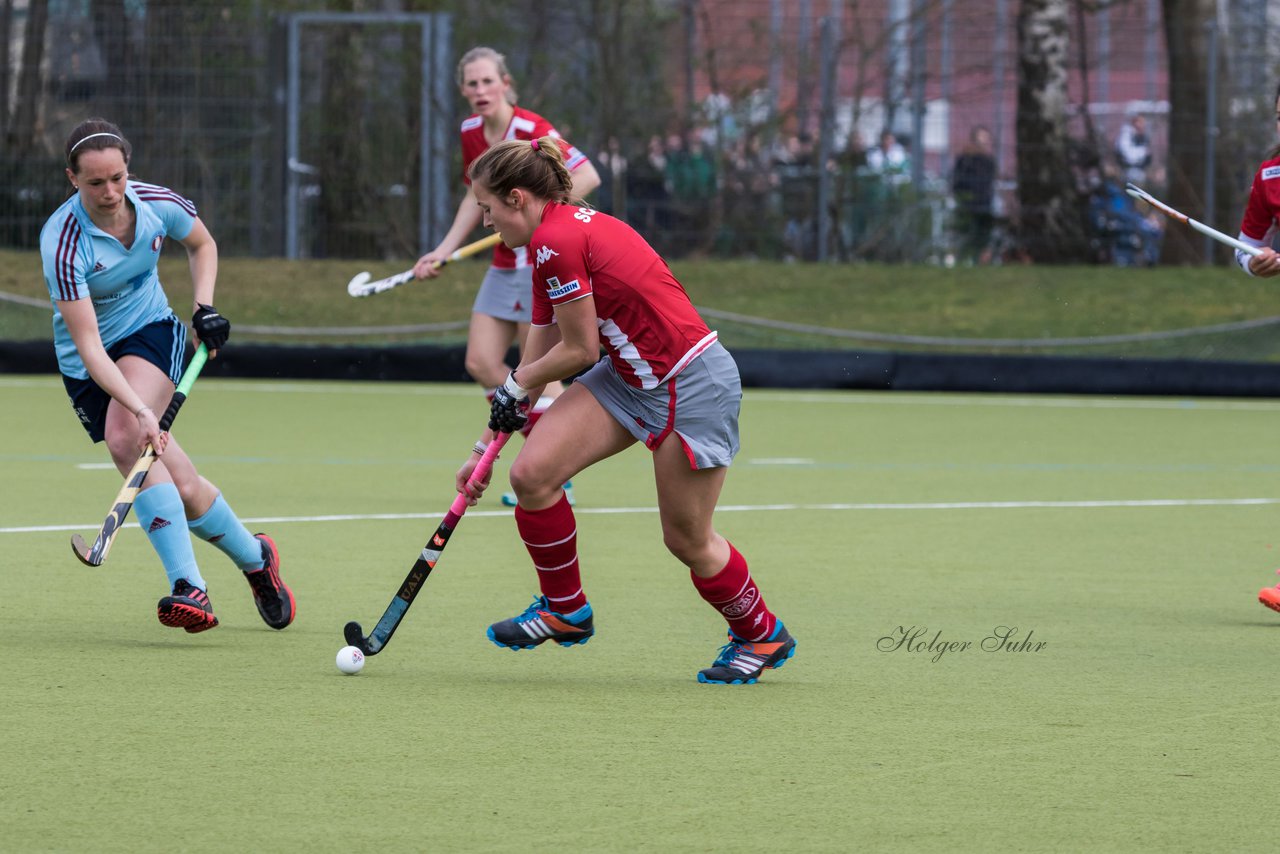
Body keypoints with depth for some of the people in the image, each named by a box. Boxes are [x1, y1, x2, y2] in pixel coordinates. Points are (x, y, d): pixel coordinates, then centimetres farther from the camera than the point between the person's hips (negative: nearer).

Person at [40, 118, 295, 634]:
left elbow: (202, 244, 12)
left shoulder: (157, 204, -14)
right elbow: (87, 345, -31)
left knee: (125, 438, -30)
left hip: (151, 332, 0)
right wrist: (140, 409, -41)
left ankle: (188, 588, -22)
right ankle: (254, 557, 3)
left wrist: (205, 305, -4)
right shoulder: (63, 242, -27)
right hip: (87, 365, 0)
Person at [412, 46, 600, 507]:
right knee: (481, 363, 3)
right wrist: (443, 252, 14)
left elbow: (587, 175, -22)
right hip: (505, 263, 8)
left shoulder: (531, 130, -18)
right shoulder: (471, 134, 6)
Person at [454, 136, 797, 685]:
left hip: (692, 384, -9)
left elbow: (579, 351, -15)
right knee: (531, 473, -6)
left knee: (686, 540, 3)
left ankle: (761, 635, 28)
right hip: (629, 377, 9)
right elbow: (537, 361, 15)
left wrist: (516, 387, 4)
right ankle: (565, 609, 11)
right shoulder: (551, 242, 9)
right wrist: (486, 448, 16)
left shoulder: (557, 241, -20)